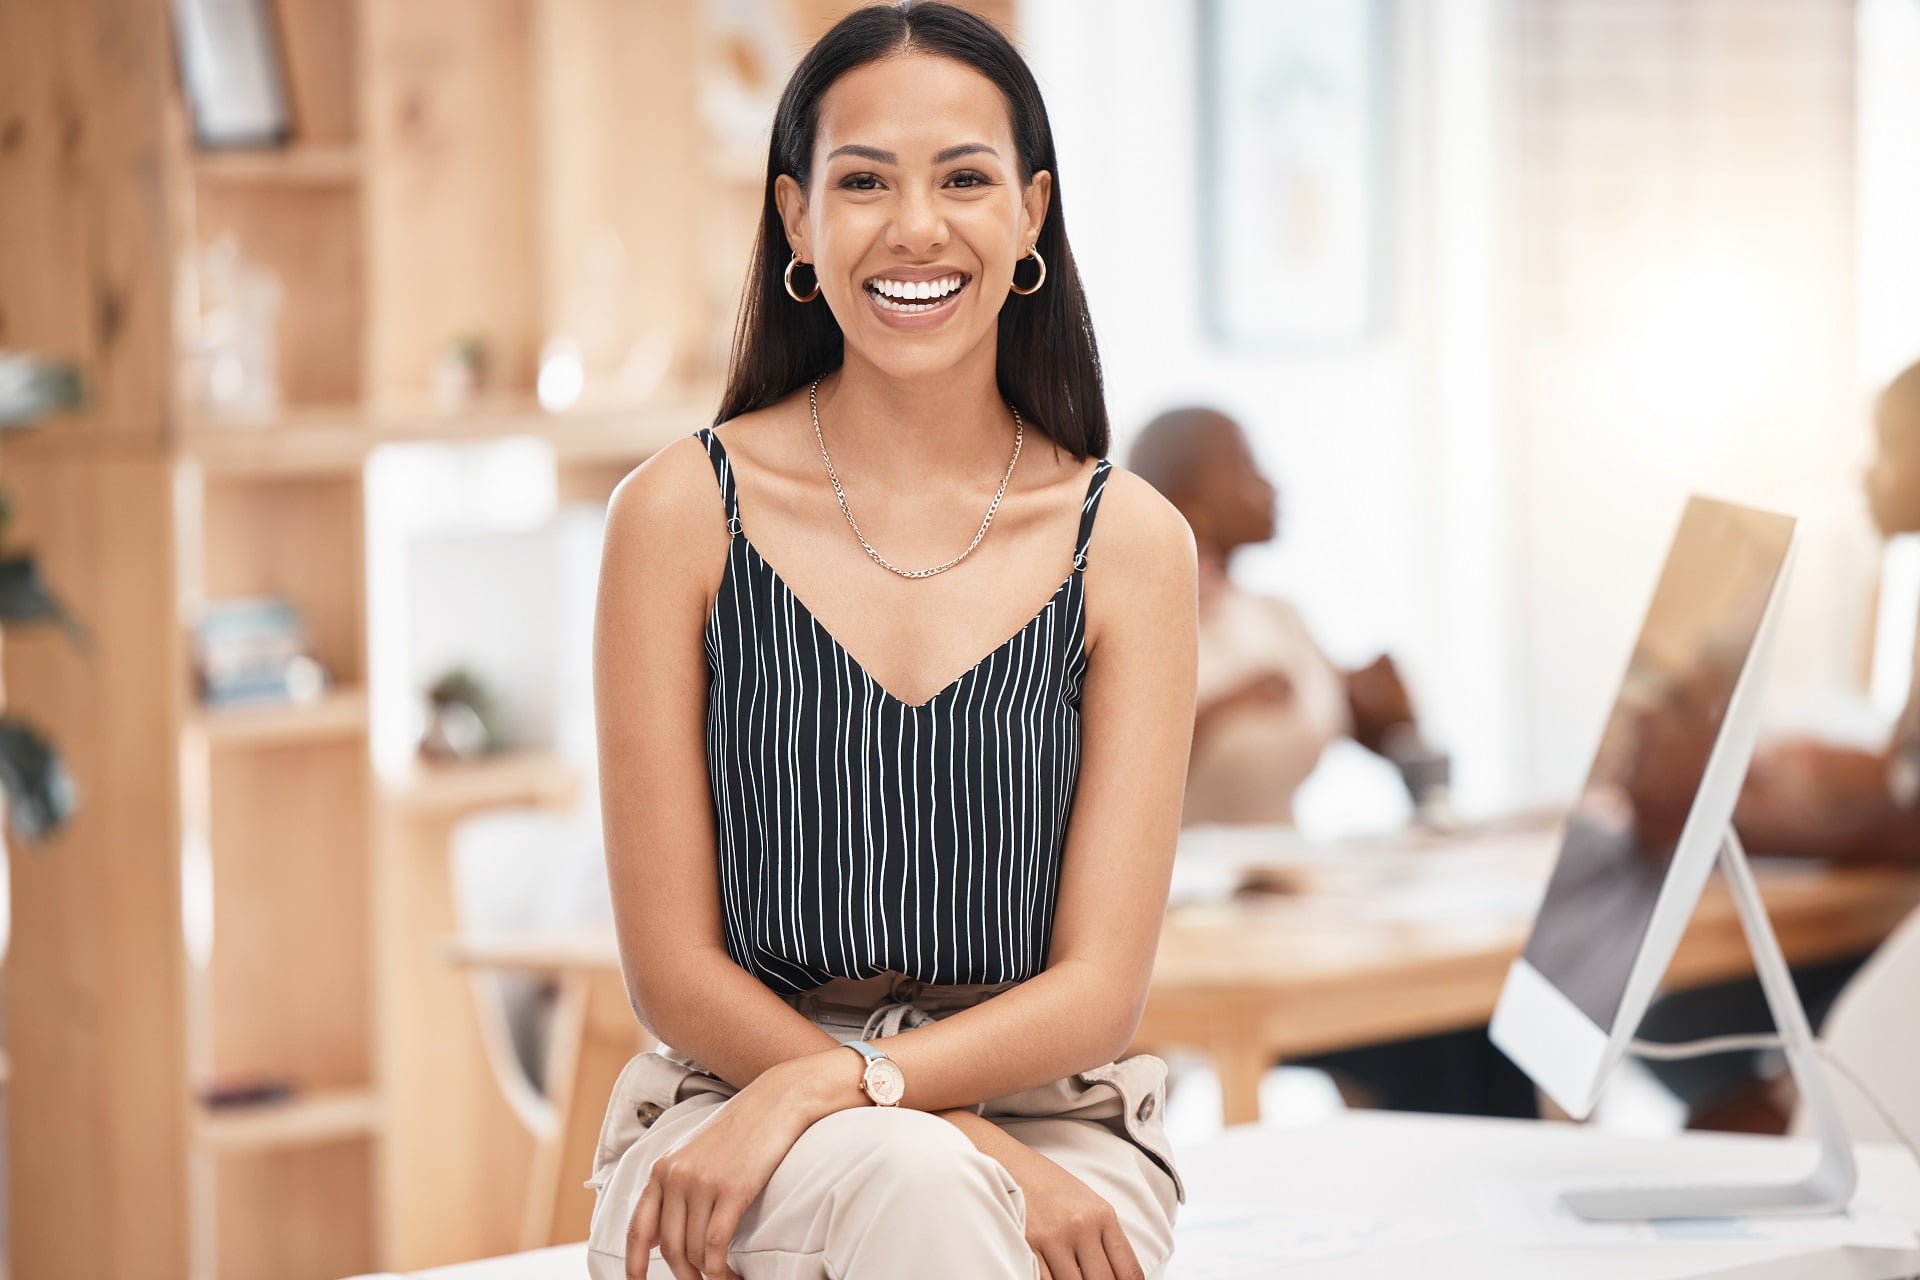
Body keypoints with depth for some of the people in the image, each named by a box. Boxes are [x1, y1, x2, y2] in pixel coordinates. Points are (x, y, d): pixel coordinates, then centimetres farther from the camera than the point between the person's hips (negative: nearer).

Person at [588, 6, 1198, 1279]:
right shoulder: (683, 510, 0)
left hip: (1056, 1125, 1)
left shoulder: (1130, 541, 3)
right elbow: (675, 971, -2)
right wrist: (976, 1153, -15)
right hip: (726, 1114, -1)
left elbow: (1098, 989, -2)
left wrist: (827, 1085, -19)